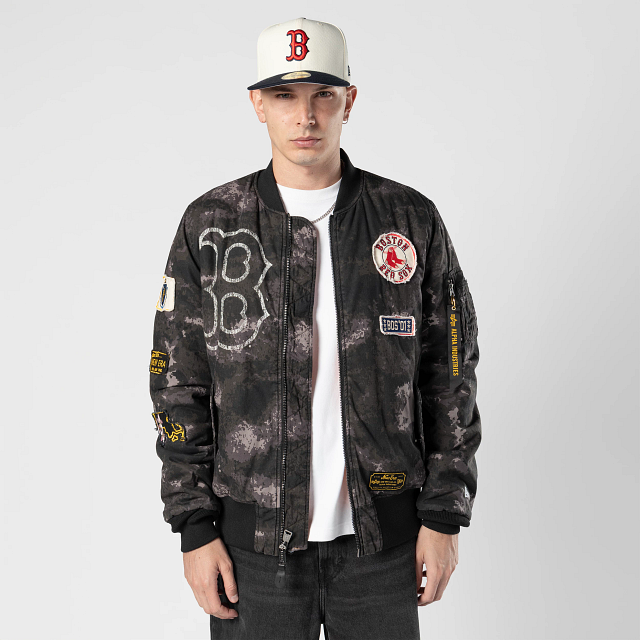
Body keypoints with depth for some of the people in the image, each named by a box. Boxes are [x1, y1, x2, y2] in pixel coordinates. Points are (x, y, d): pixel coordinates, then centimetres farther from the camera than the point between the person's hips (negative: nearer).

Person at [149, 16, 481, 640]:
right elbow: (178, 385, 0)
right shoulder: (210, 225, -2)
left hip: (382, 535, 1)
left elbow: (450, 378, 2)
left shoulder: (412, 220, -1)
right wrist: (195, 529, -3)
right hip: (254, 537, 0)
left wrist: (444, 515, 0)